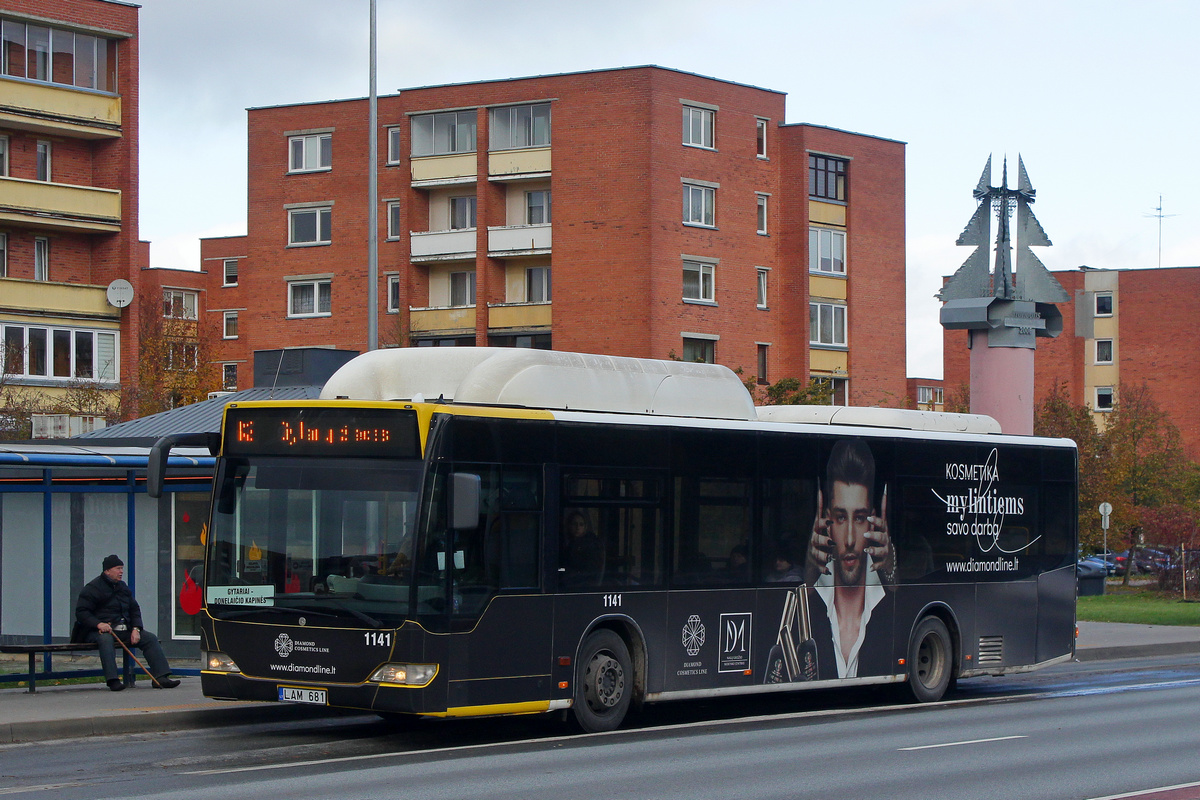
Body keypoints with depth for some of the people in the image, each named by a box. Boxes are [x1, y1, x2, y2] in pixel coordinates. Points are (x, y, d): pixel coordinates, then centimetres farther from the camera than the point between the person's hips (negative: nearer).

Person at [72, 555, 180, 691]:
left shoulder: (123, 587, 18)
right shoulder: (93, 588, -5)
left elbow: (134, 609, 19)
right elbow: (81, 612, -12)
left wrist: (136, 629, 1)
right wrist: (98, 624, -27)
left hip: (123, 630, 7)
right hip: (98, 631, -7)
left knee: (150, 638, -7)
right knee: (106, 639, -41)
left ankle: (161, 677, -14)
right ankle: (113, 680, -48)